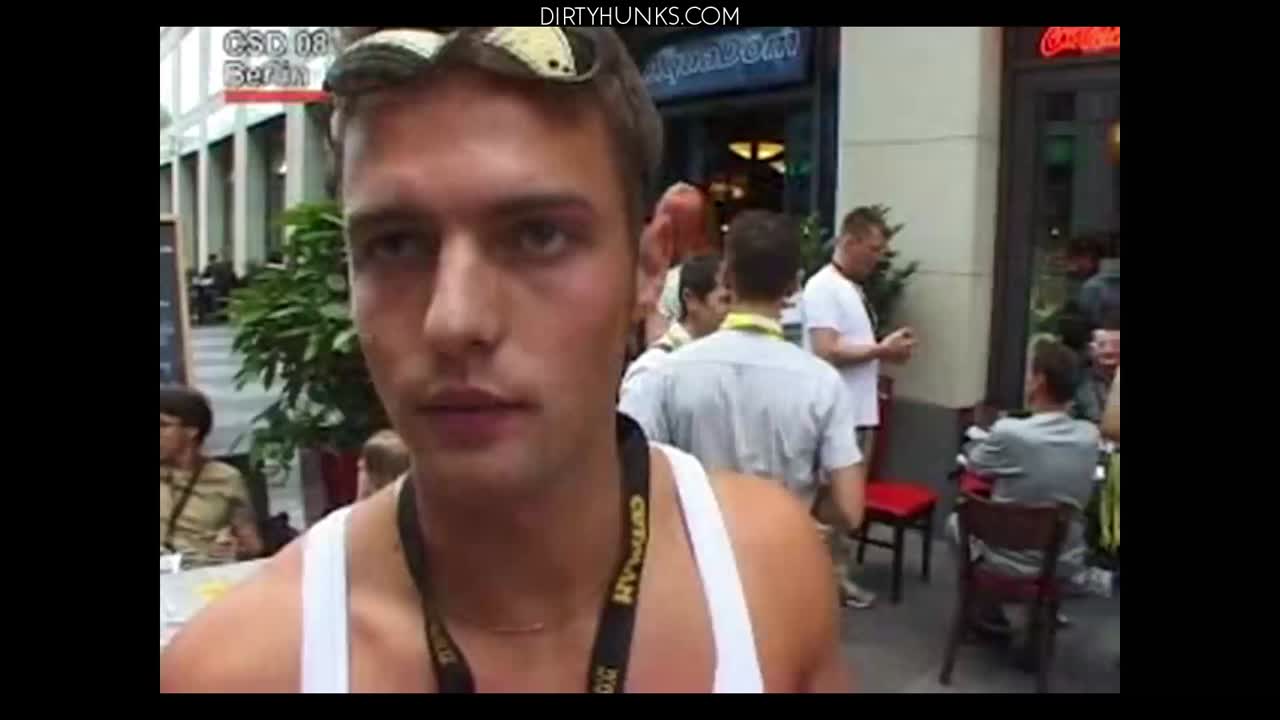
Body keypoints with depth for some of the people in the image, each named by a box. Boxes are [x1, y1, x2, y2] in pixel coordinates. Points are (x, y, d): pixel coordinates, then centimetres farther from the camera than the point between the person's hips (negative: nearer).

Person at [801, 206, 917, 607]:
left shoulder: (854, 288, 16)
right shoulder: (823, 287, -13)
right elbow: (826, 352, -21)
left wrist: (887, 351, 5)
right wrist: (882, 350, -16)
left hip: (860, 412, 9)